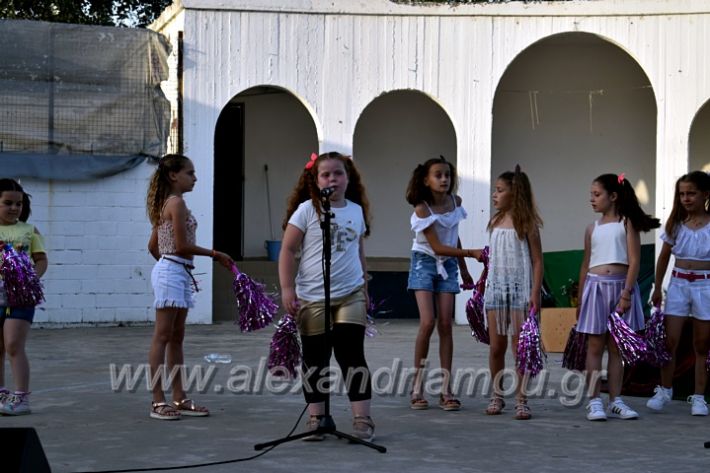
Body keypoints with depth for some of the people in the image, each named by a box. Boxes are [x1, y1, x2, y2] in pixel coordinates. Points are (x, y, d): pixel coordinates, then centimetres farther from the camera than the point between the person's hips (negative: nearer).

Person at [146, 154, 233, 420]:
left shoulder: (165, 204, 17)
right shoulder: (177, 202, -12)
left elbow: (153, 246, 20)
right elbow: (182, 246, -17)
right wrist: (215, 255, -9)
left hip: (176, 273, 10)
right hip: (173, 272, -10)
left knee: (176, 338, 11)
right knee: (162, 337, -7)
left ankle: (179, 398, 15)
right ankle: (158, 401, -5)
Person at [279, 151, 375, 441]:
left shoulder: (357, 211, 8)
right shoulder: (307, 210, -4)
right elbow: (288, 250, -5)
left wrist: (364, 288, 20)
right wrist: (287, 289, -11)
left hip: (350, 295, 2)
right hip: (312, 298, -2)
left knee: (352, 355, -2)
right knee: (315, 359, 8)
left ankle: (362, 419, 0)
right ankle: (316, 417, 18)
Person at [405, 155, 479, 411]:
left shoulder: (455, 201, 2)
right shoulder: (422, 209, -16)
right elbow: (437, 247, -18)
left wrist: (463, 269, 20)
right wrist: (471, 253, -21)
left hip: (448, 265, 5)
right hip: (425, 263, -5)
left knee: (445, 324, -2)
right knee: (428, 322, -16)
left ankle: (446, 390, -1)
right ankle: (417, 387, -3)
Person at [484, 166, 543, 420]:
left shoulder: (527, 224, -6)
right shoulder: (495, 223, 9)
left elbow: (537, 261, -7)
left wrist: (535, 294, -13)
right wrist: (483, 289, 13)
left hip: (519, 289, -5)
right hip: (496, 287, 5)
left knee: (520, 347, -3)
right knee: (496, 347, 8)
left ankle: (521, 400, 2)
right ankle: (497, 396, 19)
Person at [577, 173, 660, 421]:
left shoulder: (627, 223, 0)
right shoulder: (592, 228, 11)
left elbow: (634, 261, -6)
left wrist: (626, 293, -15)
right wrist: (580, 300, 15)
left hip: (621, 286, -2)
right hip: (595, 286, 2)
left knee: (616, 347, 5)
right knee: (595, 346, 1)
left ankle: (615, 400, 11)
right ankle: (594, 401, 2)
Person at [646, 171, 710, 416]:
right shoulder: (676, 223, 5)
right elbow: (664, 257, 13)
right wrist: (657, 289, 14)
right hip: (678, 283, 2)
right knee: (670, 340, -2)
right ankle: (665, 390, 13)